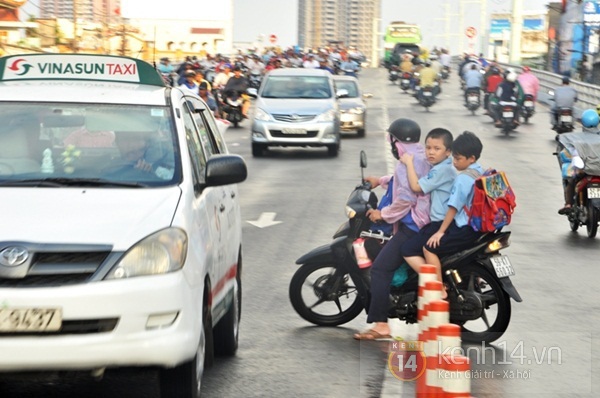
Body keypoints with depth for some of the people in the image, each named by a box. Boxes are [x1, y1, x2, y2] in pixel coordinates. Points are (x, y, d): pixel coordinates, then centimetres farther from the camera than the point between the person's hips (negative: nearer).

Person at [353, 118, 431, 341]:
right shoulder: (422, 157, 16)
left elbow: (406, 198, -22)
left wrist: (383, 214, -11)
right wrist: (381, 181, 39)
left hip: (411, 225, -11)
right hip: (424, 222, 11)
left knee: (380, 268, -16)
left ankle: (381, 325, -22)